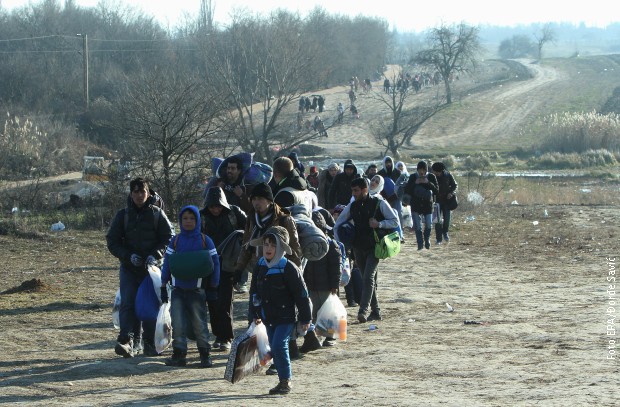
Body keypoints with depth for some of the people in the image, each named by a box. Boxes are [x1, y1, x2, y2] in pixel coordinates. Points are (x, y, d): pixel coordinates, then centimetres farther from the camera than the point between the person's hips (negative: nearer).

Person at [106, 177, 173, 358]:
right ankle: (127, 341, -22)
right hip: (129, 268, 0)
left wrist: (155, 255, -13)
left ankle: (150, 344, 14)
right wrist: (129, 256, -10)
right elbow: (112, 241, 5)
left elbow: (168, 238, 3)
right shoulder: (123, 215, 4)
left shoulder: (157, 214, 2)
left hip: (152, 267, 0)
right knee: (128, 304, -13)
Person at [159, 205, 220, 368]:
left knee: (199, 323, 1)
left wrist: (213, 288, 1)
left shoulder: (205, 241, 0)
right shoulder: (175, 240, 7)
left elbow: (214, 263, 3)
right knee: (178, 324, -1)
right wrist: (164, 286, 5)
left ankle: (205, 354, 11)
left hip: (197, 290, -2)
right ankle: (179, 354, 6)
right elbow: (167, 263, 9)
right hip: (178, 289, 2)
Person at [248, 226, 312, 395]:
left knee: (279, 345, -17)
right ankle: (285, 380, 21)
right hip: (268, 317, 7)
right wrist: (255, 313, 20)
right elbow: (254, 290, 17)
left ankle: (285, 380, -5)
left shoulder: (288, 268, -17)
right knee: (274, 348, 10)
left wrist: (305, 318, -9)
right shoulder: (260, 266, 3)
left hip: (287, 317, -7)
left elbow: (301, 294, -13)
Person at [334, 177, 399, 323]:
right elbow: (337, 225, 15)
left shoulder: (379, 204, -6)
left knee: (368, 277, -18)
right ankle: (375, 312, 17)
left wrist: (379, 224, -19)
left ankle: (363, 310, -24)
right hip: (359, 248, 5)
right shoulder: (352, 207, 6)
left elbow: (395, 222, -5)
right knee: (368, 279, 10)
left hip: (374, 247, -5)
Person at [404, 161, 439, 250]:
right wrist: (415, 183, -18)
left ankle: (427, 240, 29)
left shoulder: (431, 177, -2)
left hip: (428, 205, 0)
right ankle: (420, 243, 3)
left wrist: (428, 183, -20)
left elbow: (436, 191, -7)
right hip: (416, 206, 0)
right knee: (417, 226, -6)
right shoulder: (413, 177, -1)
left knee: (428, 225, 3)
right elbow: (406, 191, -4)